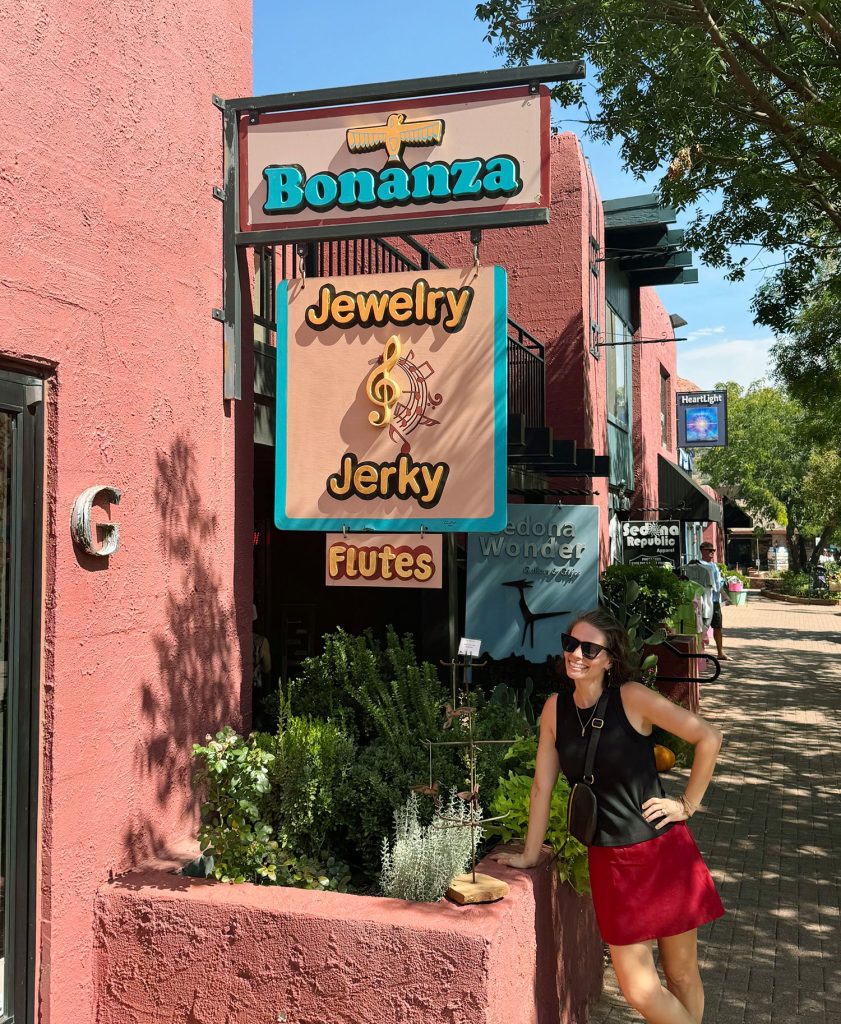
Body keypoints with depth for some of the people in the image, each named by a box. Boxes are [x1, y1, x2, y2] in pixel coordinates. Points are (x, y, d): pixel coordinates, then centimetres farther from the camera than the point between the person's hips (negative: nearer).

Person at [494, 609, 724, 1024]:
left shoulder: (632, 698, -12)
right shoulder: (556, 708, 0)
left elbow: (708, 737, -10)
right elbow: (543, 786, 5)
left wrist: (688, 804, -7)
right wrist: (529, 856, 9)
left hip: (664, 852, -3)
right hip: (610, 861, 3)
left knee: (682, 977, 10)